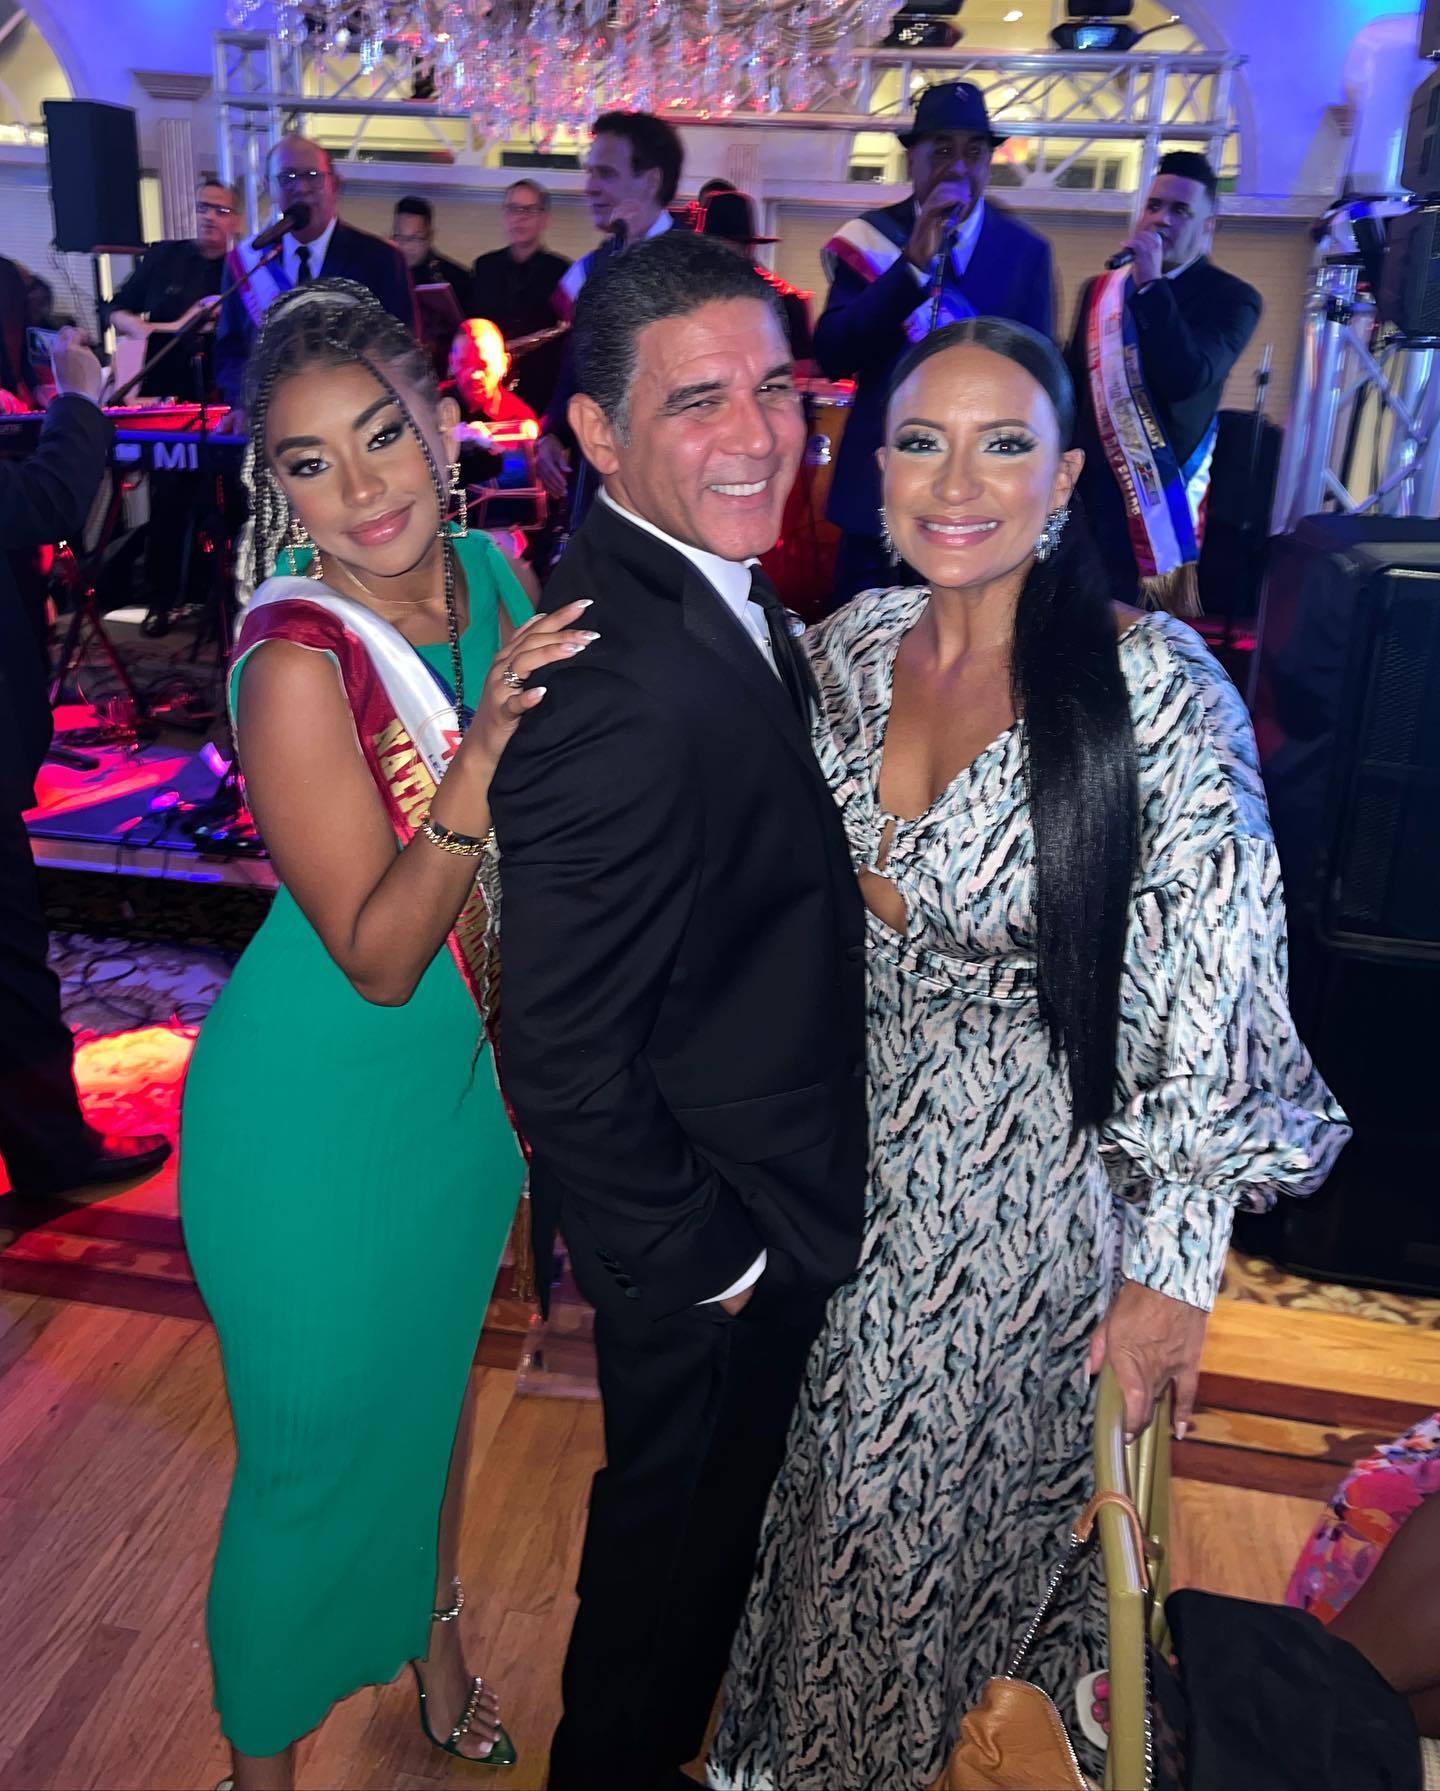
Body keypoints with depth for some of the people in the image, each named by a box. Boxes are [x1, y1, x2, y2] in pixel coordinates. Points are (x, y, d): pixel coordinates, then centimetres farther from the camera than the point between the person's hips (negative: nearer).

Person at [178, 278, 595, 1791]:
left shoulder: (487, 577, -6)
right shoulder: (296, 658, -27)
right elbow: (378, 957, -27)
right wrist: (483, 748, -36)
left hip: (472, 1077, 6)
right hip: (317, 1114, -6)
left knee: (434, 1381, 27)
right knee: (316, 1440, 14)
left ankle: (432, 1639, 56)